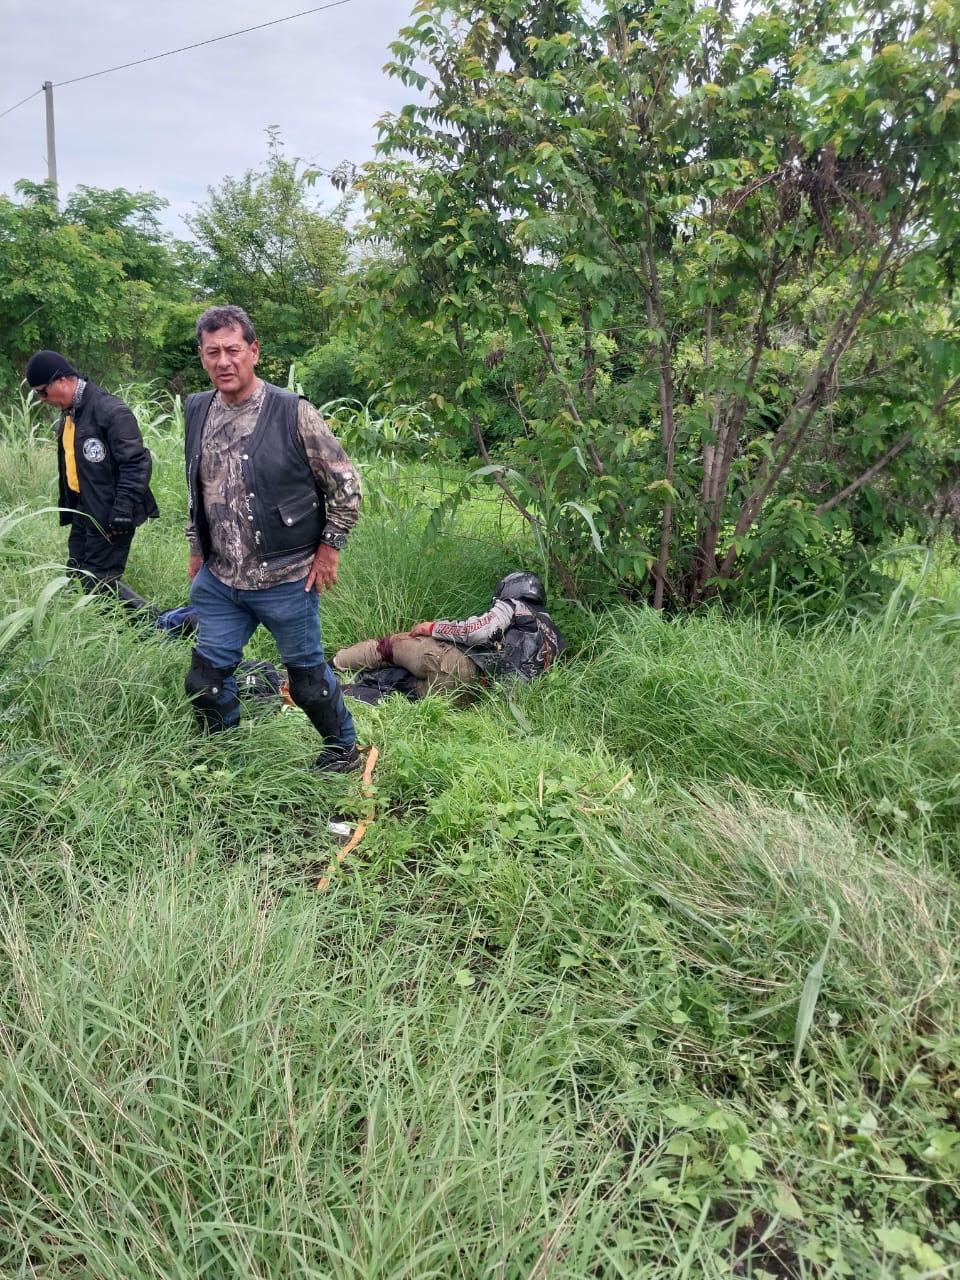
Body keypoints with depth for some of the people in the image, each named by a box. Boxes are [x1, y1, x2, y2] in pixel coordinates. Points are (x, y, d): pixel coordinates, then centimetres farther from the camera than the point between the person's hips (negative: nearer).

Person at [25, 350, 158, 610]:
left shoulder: (111, 410, -17)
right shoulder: (69, 413, 11)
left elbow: (137, 462, -20)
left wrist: (124, 508, -25)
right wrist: (68, 507, 19)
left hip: (110, 514, -9)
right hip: (83, 509, 10)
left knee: (99, 580, -9)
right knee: (76, 575, 12)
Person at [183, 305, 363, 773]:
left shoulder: (293, 413, -13)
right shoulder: (198, 411, 4)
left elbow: (346, 484, -7)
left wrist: (329, 547, -7)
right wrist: (196, 550, 17)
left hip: (285, 580, -5)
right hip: (218, 581, 5)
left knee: (308, 679, 9)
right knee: (205, 680, 10)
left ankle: (344, 750, 34)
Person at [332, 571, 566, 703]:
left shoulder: (513, 605, 9)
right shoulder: (554, 637, 30)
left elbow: (478, 631, -9)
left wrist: (433, 627, 2)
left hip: (464, 667, -7)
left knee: (391, 644, 11)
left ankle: (331, 665, 18)